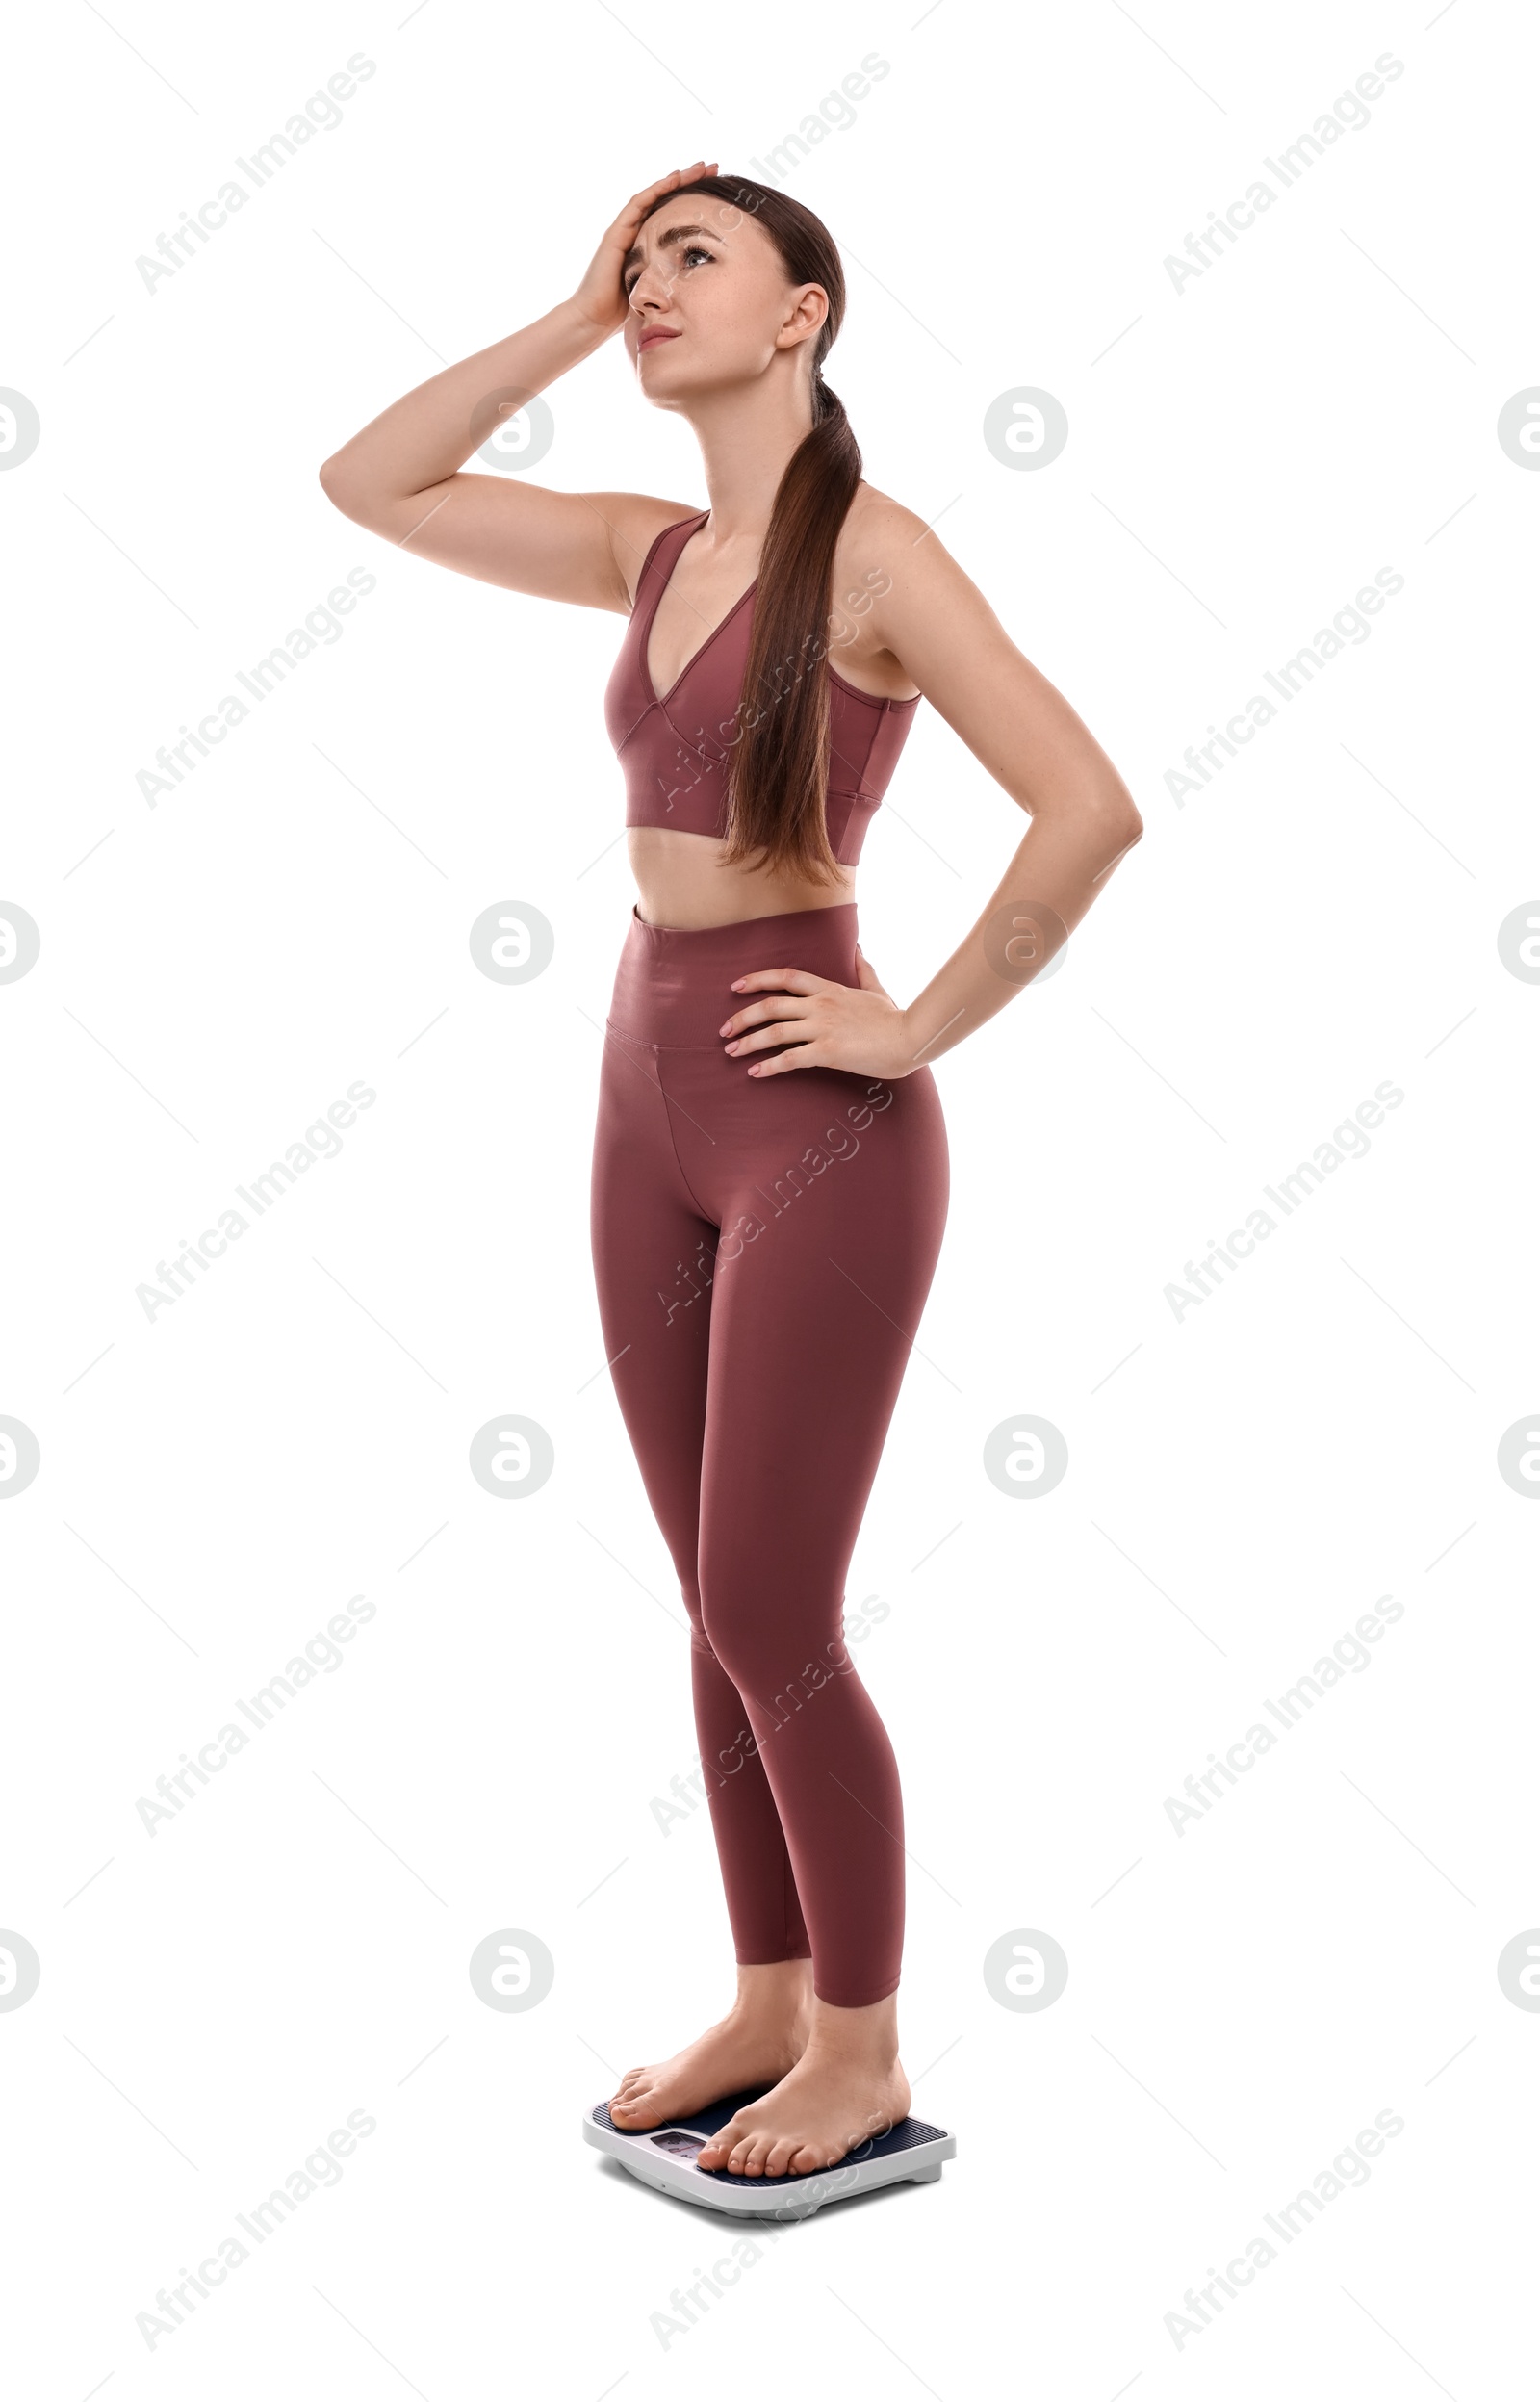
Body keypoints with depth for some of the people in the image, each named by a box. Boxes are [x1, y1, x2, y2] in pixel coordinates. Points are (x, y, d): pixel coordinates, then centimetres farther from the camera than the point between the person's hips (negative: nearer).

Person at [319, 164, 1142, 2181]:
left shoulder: (873, 549, -11)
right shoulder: (656, 551, 10)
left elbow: (1090, 808, -21)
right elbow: (368, 488, 13)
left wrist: (921, 1027, -15)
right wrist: (574, 319, 7)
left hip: (819, 1129, -7)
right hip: (649, 1108, 7)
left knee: (767, 1621, -2)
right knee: (721, 1604, 14)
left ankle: (862, 2053, 17)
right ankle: (769, 2000, 29)